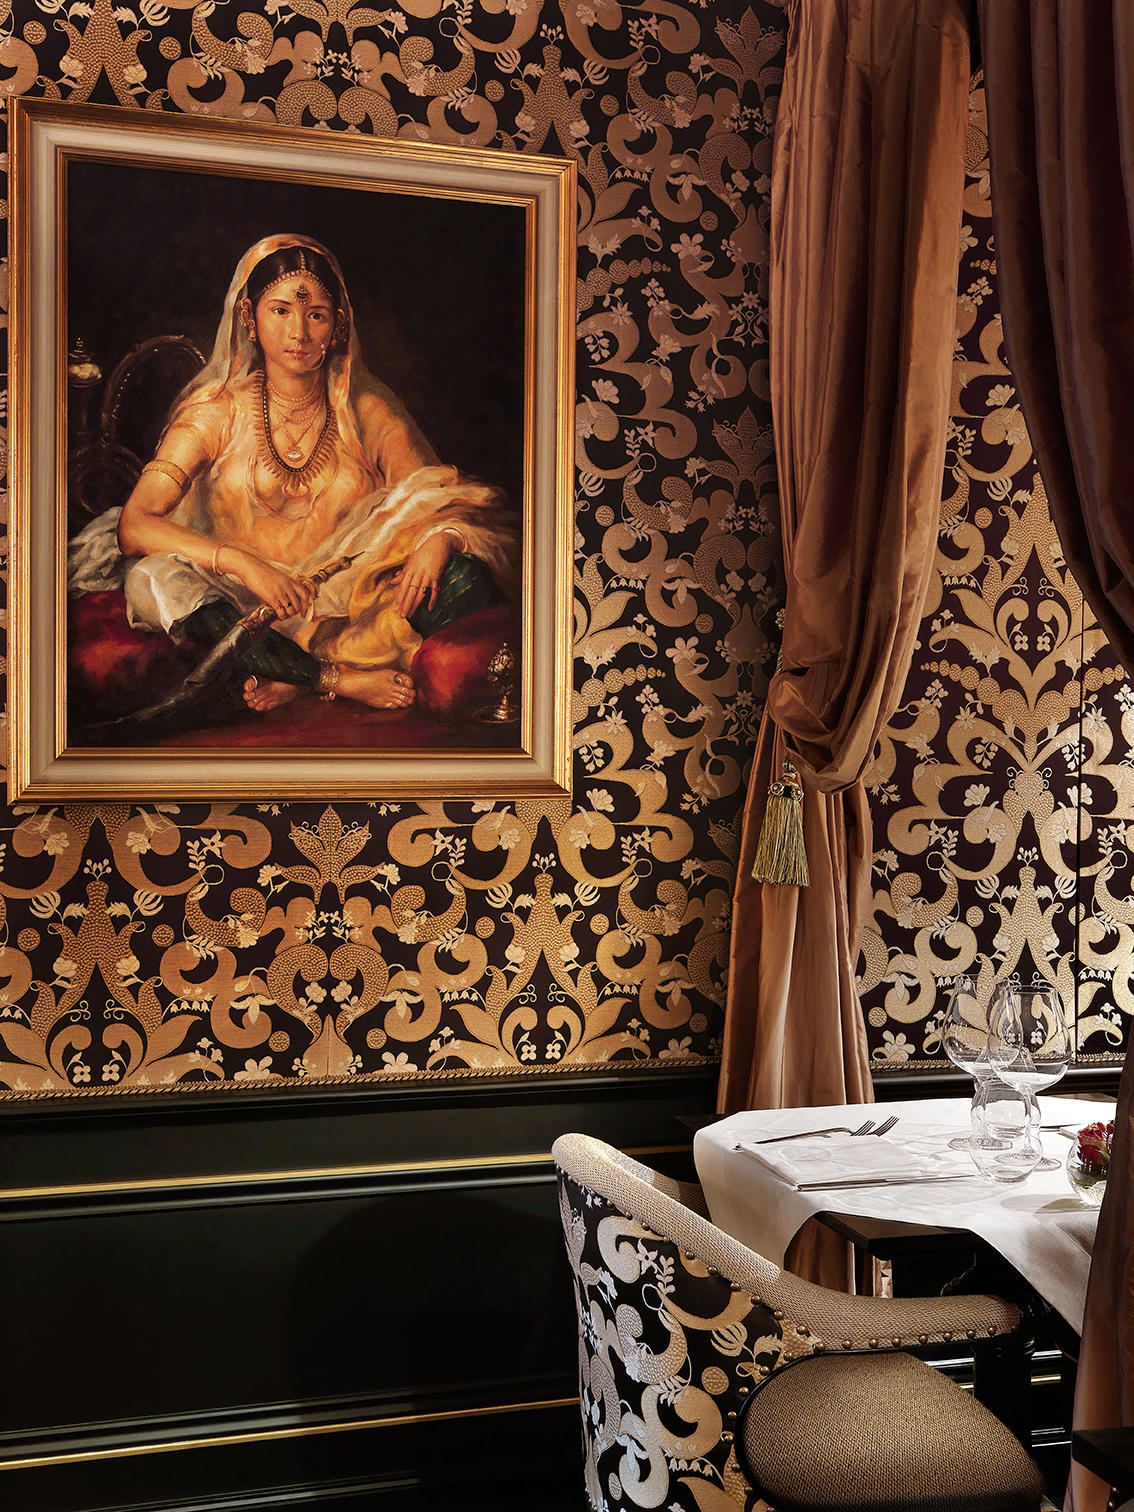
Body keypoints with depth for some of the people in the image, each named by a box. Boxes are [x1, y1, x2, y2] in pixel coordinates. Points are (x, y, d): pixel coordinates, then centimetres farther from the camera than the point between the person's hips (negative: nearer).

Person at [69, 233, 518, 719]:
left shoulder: (366, 412, 2)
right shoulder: (217, 413, -2)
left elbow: (449, 502, 0)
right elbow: (135, 523, -12)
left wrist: (439, 540, -26)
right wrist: (243, 564, -27)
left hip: (352, 606, 1)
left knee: (464, 576, -26)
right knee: (152, 577, -30)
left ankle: (295, 679, -30)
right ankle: (345, 680, -32)